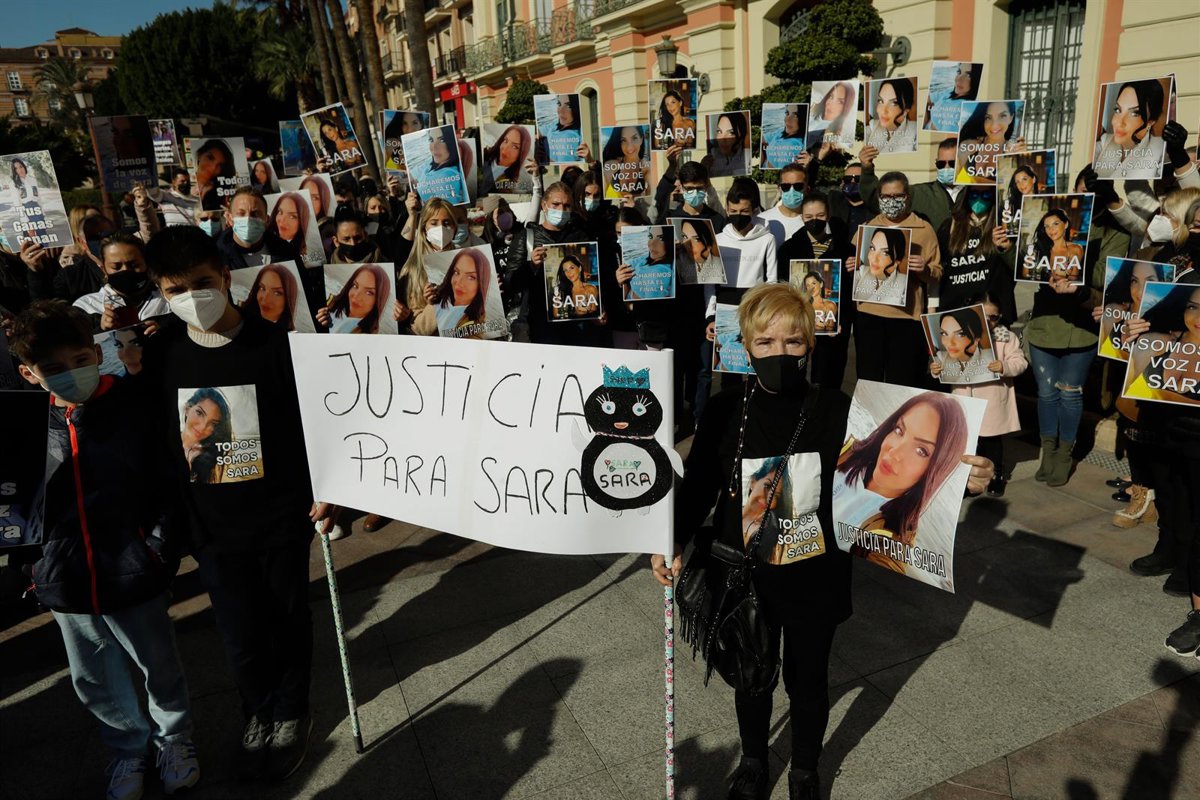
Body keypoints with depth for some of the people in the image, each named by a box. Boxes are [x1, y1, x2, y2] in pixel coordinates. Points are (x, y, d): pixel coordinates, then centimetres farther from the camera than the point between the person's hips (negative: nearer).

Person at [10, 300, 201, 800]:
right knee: (95, 682, 21)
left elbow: (170, 486, -7)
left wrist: (158, 551, -11)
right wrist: (38, 569, 5)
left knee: (159, 669, 16)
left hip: (132, 577, -3)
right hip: (66, 587, 3)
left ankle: (173, 738, 42)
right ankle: (127, 745, 46)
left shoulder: (134, 410, -12)